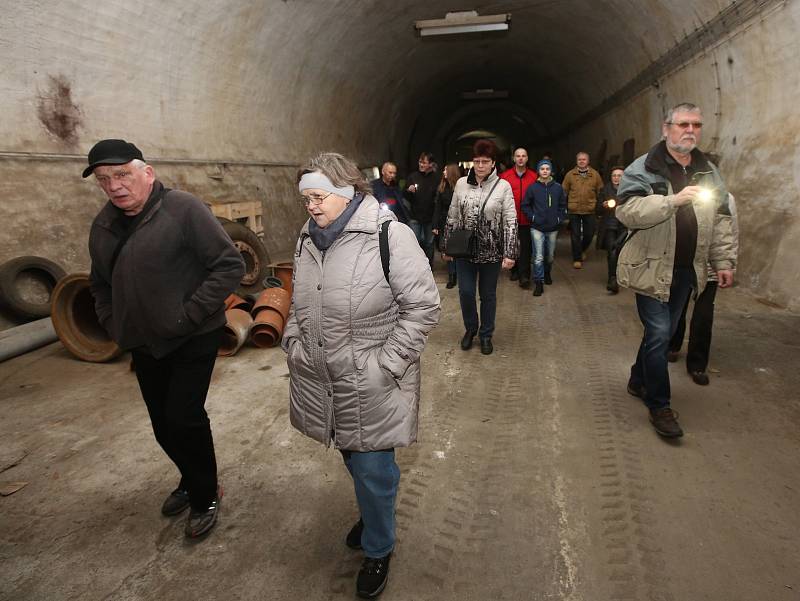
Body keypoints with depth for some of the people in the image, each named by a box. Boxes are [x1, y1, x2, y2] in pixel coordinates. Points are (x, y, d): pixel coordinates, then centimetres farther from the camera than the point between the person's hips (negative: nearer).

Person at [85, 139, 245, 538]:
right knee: (163, 425, 15)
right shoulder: (103, 226, 7)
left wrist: (188, 315, -20)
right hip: (144, 344, 7)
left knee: (184, 419, -6)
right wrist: (113, 325, 7)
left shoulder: (183, 209, -15)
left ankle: (205, 497, 19)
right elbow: (100, 284, 21)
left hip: (193, 339, -7)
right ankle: (191, 481, 40)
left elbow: (230, 265, -19)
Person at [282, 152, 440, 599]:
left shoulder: (389, 235, -17)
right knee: (352, 458, 22)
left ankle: (378, 549, 36)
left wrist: (386, 364, -17)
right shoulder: (309, 238, 6)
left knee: (372, 469, 7)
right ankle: (374, 511, 53)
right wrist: (293, 341, 7)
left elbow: (422, 307, -16)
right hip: (321, 380, 6)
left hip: (370, 389, -6)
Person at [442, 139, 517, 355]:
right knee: (466, 292, 4)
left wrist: (510, 254, -13)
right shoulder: (461, 183, 0)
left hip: (492, 252, -2)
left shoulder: (503, 186, -7)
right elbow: (452, 217, 6)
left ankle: (486, 335, 28)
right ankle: (470, 328, 30)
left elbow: (511, 222, -8)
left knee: (488, 295, 10)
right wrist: (447, 246, 7)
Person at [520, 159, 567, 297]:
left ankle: (547, 273, 42)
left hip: (553, 228, 3)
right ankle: (538, 283, 1)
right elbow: (525, 205, 3)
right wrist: (532, 217, -6)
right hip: (537, 228, -3)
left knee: (550, 255, 16)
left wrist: (559, 218, 0)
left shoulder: (558, 188, 2)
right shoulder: (532, 188, -4)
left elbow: (563, 205, 10)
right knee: (538, 257, -7)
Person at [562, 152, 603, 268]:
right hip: (574, 211, -1)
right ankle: (577, 259, 15)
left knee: (589, 234, 8)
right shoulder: (570, 174, 1)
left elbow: (600, 192, 6)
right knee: (575, 236, 4)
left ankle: (582, 250, 37)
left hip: (590, 210, 1)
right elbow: (564, 192, 0)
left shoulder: (595, 174, 4)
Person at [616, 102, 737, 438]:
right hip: (653, 268, -6)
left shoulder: (708, 172, 12)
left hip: (687, 270, 6)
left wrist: (724, 261, 9)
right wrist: (674, 200, -28)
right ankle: (659, 405, 9)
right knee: (659, 334, -6)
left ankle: (638, 382, 35)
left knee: (662, 332, 15)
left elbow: (720, 221, 15)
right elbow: (627, 211, -22)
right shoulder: (644, 169, -7)